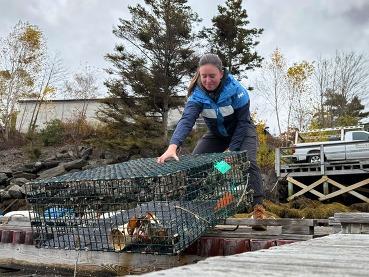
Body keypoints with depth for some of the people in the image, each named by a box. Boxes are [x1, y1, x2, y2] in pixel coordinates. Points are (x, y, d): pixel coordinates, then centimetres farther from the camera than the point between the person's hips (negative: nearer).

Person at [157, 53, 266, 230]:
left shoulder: (236, 90, -29)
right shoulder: (197, 94, -24)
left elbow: (243, 122, -20)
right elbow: (186, 120, -39)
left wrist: (232, 149, -26)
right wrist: (172, 147, -56)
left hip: (242, 131, -3)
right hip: (216, 134, 3)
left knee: (248, 161, -29)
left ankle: (258, 208, -23)